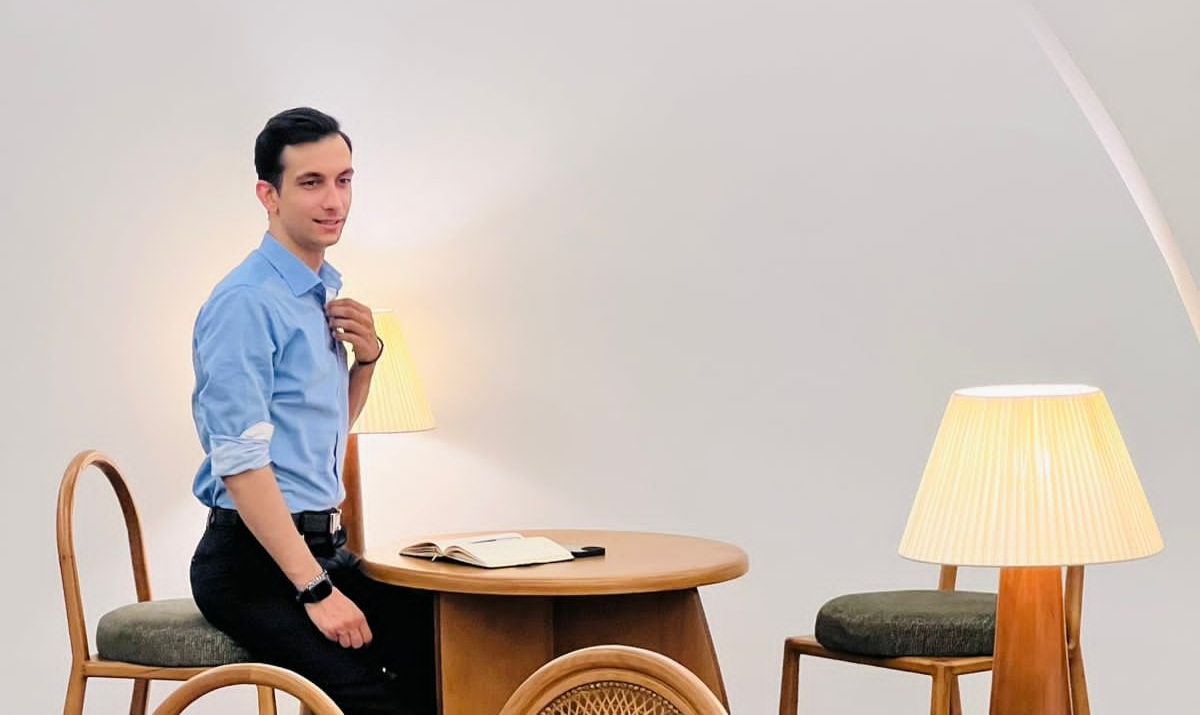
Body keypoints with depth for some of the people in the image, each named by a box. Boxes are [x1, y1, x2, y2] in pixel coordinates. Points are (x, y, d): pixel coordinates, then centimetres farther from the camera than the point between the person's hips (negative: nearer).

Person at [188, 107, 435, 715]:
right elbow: (240, 464, -21)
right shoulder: (246, 302, -15)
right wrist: (316, 590, -22)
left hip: (321, 545, 9)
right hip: (256, 558, -9)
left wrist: (366, 357, 6)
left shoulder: (324, 294, 13)